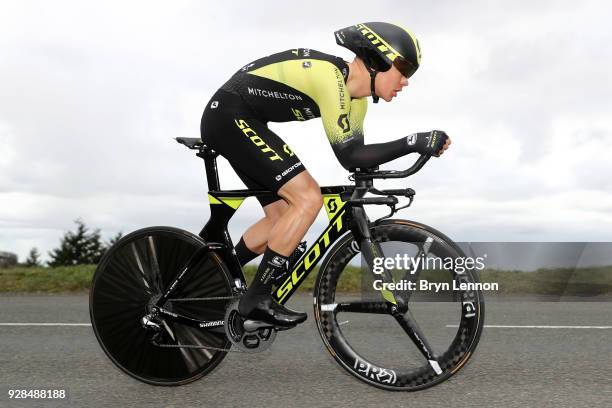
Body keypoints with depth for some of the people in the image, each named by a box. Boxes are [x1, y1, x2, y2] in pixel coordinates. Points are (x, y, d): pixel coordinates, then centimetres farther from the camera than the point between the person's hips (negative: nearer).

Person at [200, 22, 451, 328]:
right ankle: (257, 299, -9)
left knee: (282, 216, 12)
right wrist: (414, 142, -26)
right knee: (308, 198, -17)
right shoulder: (330, 76, -24)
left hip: (234, 123, 10)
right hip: (230, 116, -10)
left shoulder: (355, 98, 5)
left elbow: (358, 155, 10)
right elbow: (349, 156, -26)